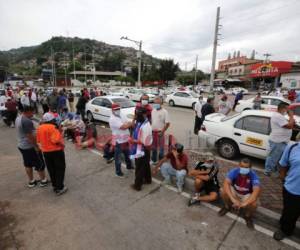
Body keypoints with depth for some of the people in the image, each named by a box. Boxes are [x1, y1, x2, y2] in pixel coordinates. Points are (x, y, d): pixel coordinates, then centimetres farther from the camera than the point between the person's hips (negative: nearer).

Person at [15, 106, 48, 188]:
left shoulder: (18, 118, 7)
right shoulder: (27, 121, -25)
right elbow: (30, 136, -25)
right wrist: (36, 146, -17)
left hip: (21, 145, 10)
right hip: (30, 147, -10)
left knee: (28, 164, 18)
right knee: (40, 164, 4)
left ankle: (31, 181, 30)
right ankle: (43, 180, 16)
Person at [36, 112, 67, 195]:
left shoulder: (39, 128, 4)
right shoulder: (52, 127, -19)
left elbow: (38, 140, 10)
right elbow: (56, 140, -26)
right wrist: (62, 145, -11)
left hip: (46, 152, 7)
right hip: (56, 151, -7)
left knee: (51, 170, 17)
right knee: (60, 169, 5)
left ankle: (54, 186, 29)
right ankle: (59, 188, 10)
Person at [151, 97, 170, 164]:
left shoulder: (164, 111, -11)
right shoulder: (153, 110, 7)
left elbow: (167, 123, -13)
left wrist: (162, 132, -18)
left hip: (160, 132, -6)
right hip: (153, 131, 6)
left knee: (161, 148, 4)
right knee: (153, 147, 18)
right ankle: (154, 160, 36)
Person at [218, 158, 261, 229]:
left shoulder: (253, 175, -28)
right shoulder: (234, 171, -27)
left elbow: (257, 191, -41)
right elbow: (226, 184, -37)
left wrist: (244, 203, -50)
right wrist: (233, 200, -47)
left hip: (247, 195, 0)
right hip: (234, 191, 1)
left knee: (253, 204, -32)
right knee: (224, 192, -29)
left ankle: (248, 216, 6)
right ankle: (227, 207, 6)